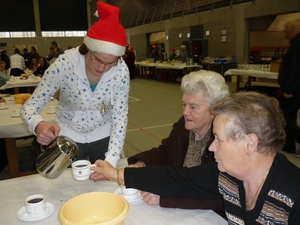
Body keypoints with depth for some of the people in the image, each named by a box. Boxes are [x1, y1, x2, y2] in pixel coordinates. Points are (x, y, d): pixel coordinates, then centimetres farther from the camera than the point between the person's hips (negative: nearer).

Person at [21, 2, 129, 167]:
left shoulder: (121, 70, -21)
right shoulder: (64, 64, -25)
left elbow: (119, 118, -18)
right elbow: (30, 105, -18)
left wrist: (110, 161, -30)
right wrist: (38, 124, -41)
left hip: (103, 136, 2)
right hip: (68, 137, -1)